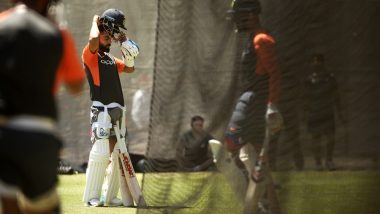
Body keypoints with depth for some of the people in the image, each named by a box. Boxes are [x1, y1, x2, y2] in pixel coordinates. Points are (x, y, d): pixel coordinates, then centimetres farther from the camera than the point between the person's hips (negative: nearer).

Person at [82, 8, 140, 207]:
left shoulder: (111, 59, 21)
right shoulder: (90, 55, -2)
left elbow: (130, 68, 23)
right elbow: (93, 39, -21)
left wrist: (125, 44, 15)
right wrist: (95, 22, -2)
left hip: (117, 111, 8)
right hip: (101, 110, -8)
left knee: (119, 154, 7)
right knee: (100, 152, -15)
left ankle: (110, 195, 14)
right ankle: (92, 197, -13)